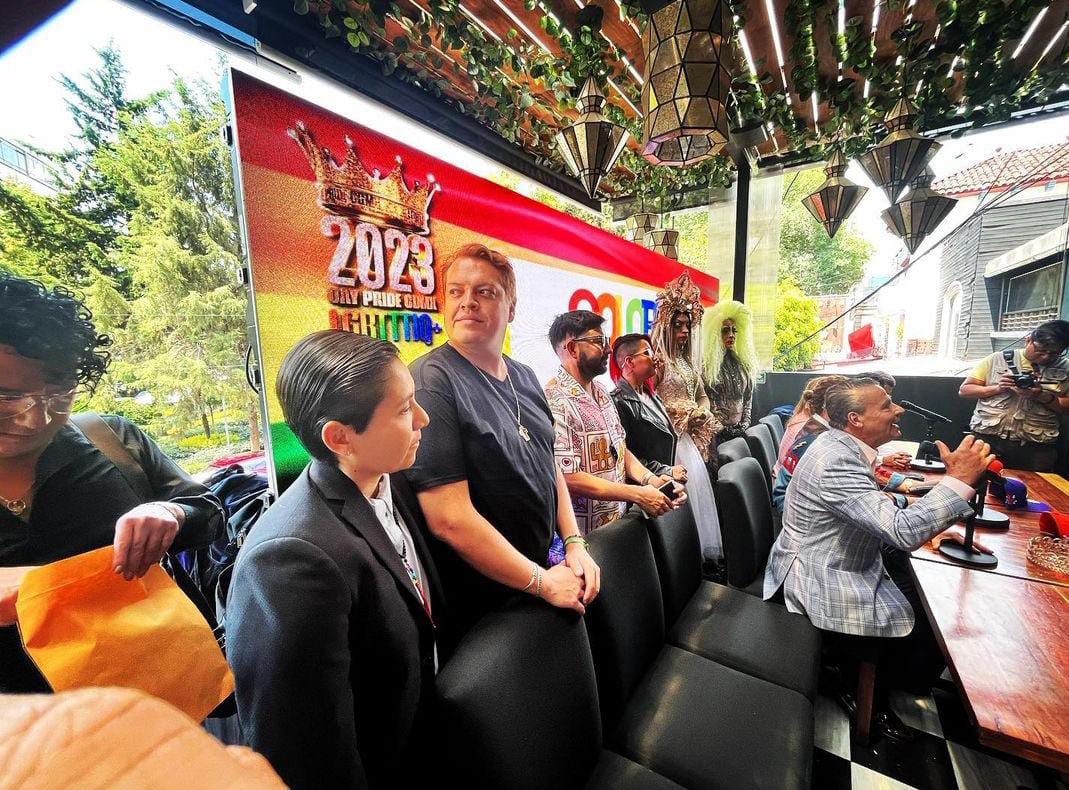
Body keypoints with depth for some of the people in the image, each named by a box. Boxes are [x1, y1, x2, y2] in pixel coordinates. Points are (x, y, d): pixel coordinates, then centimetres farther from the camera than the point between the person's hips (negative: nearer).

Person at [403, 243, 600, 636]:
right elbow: (450, 519, -27)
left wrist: (574, 543, -1)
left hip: (542, 572, 7)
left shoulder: (524, 378, 2)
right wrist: (544, 583, -18)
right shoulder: (429, 383, -22)